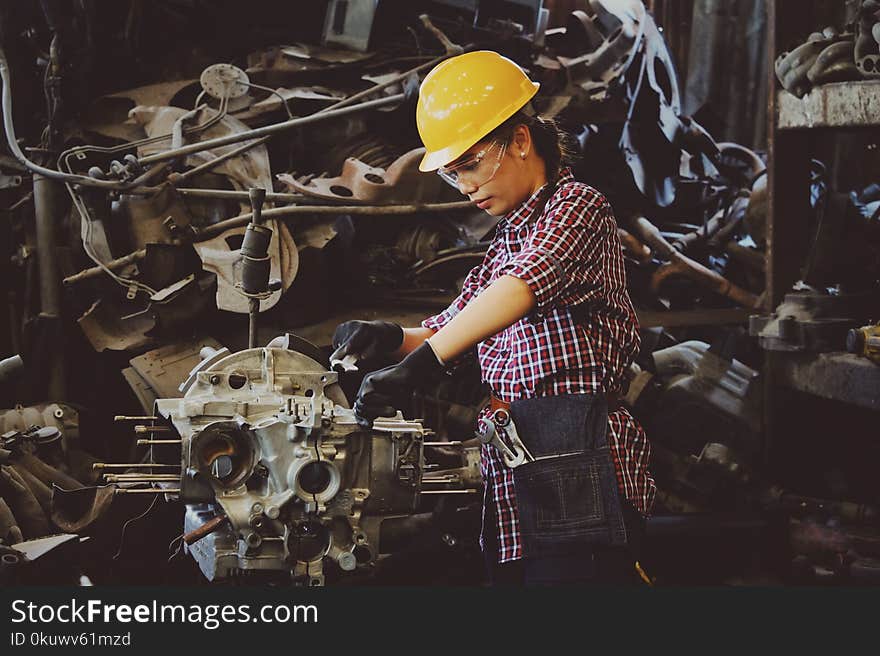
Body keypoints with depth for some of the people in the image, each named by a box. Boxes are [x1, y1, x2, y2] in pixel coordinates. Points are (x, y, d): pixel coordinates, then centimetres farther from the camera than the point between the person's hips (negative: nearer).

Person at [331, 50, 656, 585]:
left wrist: (420, 365, -35)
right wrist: (391, 337, 2)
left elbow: (523, 285, -24)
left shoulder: (577, 206, -5)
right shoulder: (507, 240, 23)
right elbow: (452, 327, 25)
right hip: (511, 477, 8)